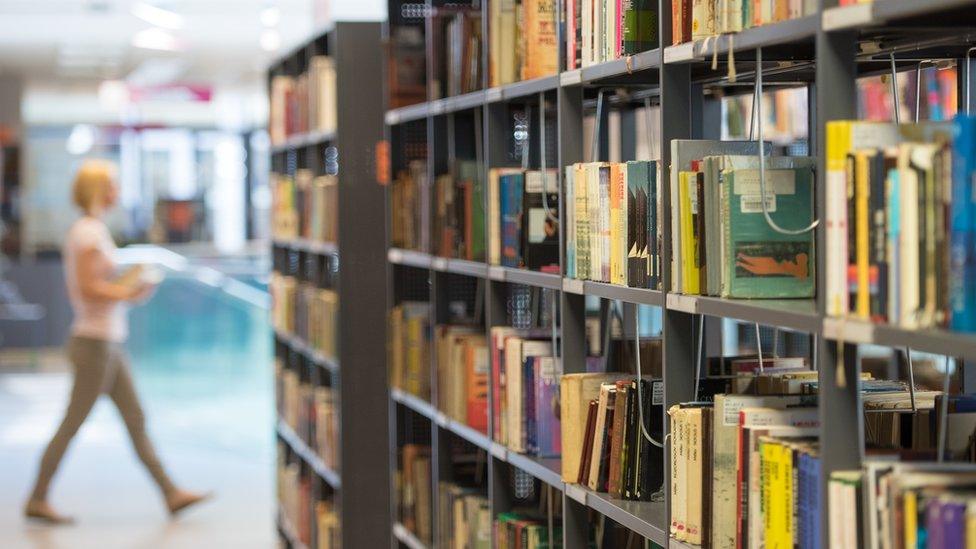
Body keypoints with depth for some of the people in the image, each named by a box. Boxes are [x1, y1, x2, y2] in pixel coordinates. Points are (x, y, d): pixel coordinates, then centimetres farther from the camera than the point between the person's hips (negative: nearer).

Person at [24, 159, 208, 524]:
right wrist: (128, 294, -13)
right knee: (71, 426, -2)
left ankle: (171, 494, 10)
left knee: (136, 421, 9)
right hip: (96, 343, -10)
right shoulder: (90, 232, -15)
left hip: (108, 344, 10)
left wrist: (124, 288, 9)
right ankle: (37, 500, 7)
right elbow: (88, 289, -23)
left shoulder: (88, 230, 13)